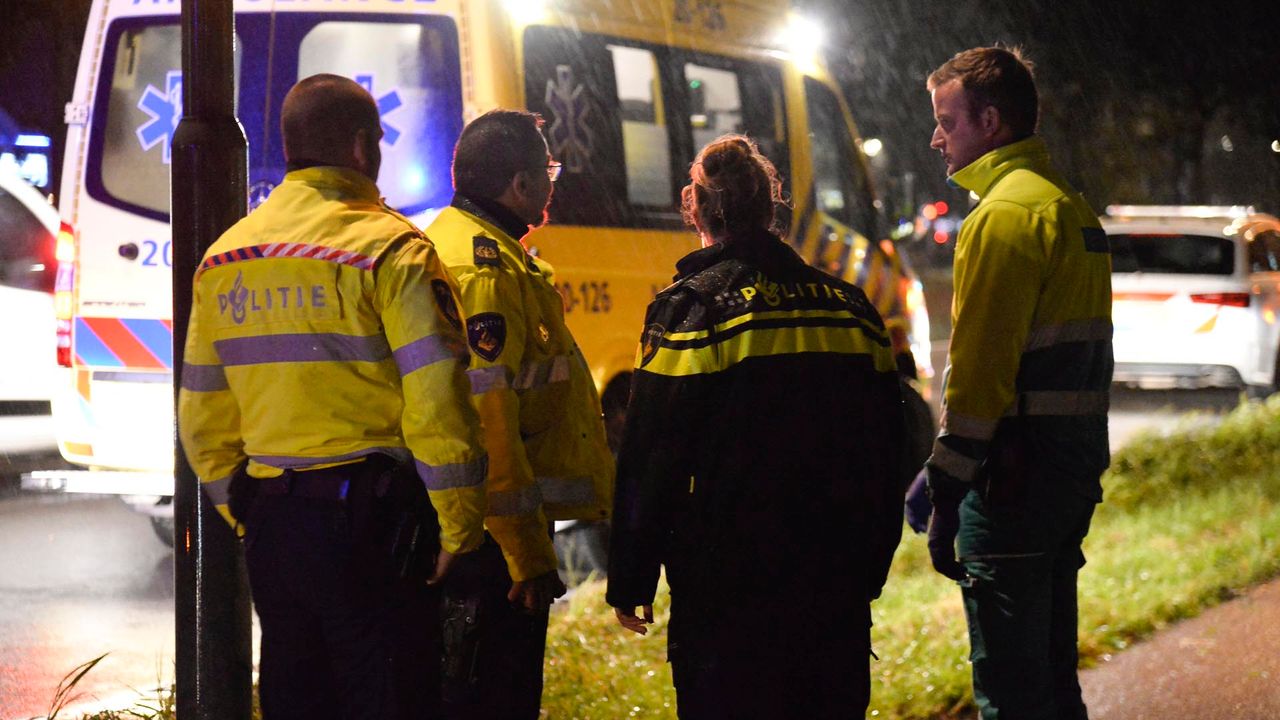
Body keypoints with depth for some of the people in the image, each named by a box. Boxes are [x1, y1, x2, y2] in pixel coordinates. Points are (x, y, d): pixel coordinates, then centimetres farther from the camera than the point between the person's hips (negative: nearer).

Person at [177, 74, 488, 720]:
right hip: (370, 518, -6)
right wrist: (459, 528, -7)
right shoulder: (389, 248, -10)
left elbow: (202, 412, 14)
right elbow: (438, 399, -15)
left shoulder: (223, 258, 10)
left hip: (270, 524, 6)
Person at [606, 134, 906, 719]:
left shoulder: (691, 307, -8)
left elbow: (650, 460, -9)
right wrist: (869, 571, 21)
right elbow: (886, 456, 14)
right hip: (837, 585, 5)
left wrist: (629, 581, -2)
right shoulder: (850, 307, 9)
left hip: (727, 588, -5)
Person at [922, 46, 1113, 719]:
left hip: (1017, 473, -10)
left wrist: (945, 494, -17)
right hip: (1076, 463, 10)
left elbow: (979, 368, -19)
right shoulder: (1073, 209, 18)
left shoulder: (1005, 215, -13)